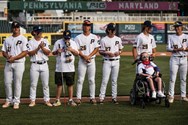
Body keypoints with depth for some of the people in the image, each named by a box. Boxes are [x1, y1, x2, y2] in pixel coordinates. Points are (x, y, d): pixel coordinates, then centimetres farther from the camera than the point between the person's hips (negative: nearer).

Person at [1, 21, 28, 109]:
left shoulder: (23, 39, 0)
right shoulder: (7, 39, 15)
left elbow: (25, 52, -8)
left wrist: (14, 58, -16)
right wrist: (7, 56, -10)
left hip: (19, 63, -4)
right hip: (8, 63, 4)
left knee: (17, 83, -2)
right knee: (7, 82, 3)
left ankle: (16, 102, 5)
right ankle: (8, 100, 15)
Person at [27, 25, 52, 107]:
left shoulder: (45, 41, 8)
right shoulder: (31, 42, 2)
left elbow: (48, 52, 0)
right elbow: (30, 53, -8)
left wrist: (42, 47, -16)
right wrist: (38, 48, -17)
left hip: (44, 64, 2)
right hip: (35, 65, -2)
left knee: (45, 84, 4)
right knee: (33, 84, 0)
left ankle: (47, 100, 10)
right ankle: (32, 101, 7)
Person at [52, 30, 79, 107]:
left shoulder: (73, 43, 6)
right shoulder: (58, 42, 2)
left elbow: (77, 53, 4)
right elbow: (53, 53, 5)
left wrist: (72, 50, -15)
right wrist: (57, 51, -17)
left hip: (70, 68, 1)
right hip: (59, 68, -1)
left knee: (70, 84, 5)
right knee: (59, 84, 5)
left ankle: (70, 100, 12)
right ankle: (58, 100, 12)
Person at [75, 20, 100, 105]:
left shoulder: (94, 37, 8)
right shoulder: (78, 38, 5)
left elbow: (96, 48, 1)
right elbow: (77, 50, -1)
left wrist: (89, 56, -12)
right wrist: (84, 56, -15)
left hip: (92, 60, 1)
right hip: (82, 60, -1)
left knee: (92, 80, 2)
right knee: (80, 79, -2)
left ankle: (92, 97, 7)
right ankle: (78, 98, 0)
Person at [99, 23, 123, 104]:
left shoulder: (118, 39, 7)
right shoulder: (103, 40, -3)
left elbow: (120, 49, 16)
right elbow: (100, 51, -2)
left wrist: (118, 52, -7)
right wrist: (108, 53, -18)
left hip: (116, 61, 3)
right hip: (107, 61, -3)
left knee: (114, 80, 8)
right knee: (105, 80, -5)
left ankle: (114, 97, 14)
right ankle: (101, 97, -1)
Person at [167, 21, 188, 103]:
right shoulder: (171, 37, 7)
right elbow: (168, 48, -1)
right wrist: (174, 49, -18)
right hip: (174, 59, -1)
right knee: (172, 78, -5)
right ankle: (171, 96, -2)